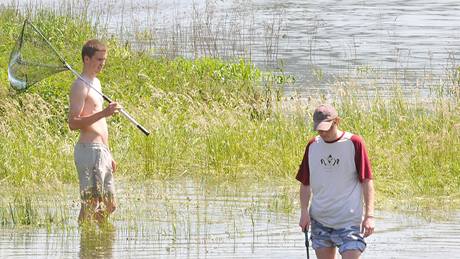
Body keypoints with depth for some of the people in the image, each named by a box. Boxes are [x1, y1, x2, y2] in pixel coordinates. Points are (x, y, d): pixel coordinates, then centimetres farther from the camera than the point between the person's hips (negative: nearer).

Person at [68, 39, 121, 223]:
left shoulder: (95, 83, 20)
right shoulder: (80, 86, -10)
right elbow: (73, 123, -19)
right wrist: (103, 113, -27)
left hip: (101, 151, 10)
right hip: (89, 151, -10)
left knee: (109, 206, 12)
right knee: (91, 204, -10)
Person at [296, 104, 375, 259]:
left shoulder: (354, 143, -6)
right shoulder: (313, 146, 7)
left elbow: (366, 181, -5)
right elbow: (305, 183, 13)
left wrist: (369, 215, -11)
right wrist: (304, 212, 2)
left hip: (349, 221, -5)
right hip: (320, 220, 5)